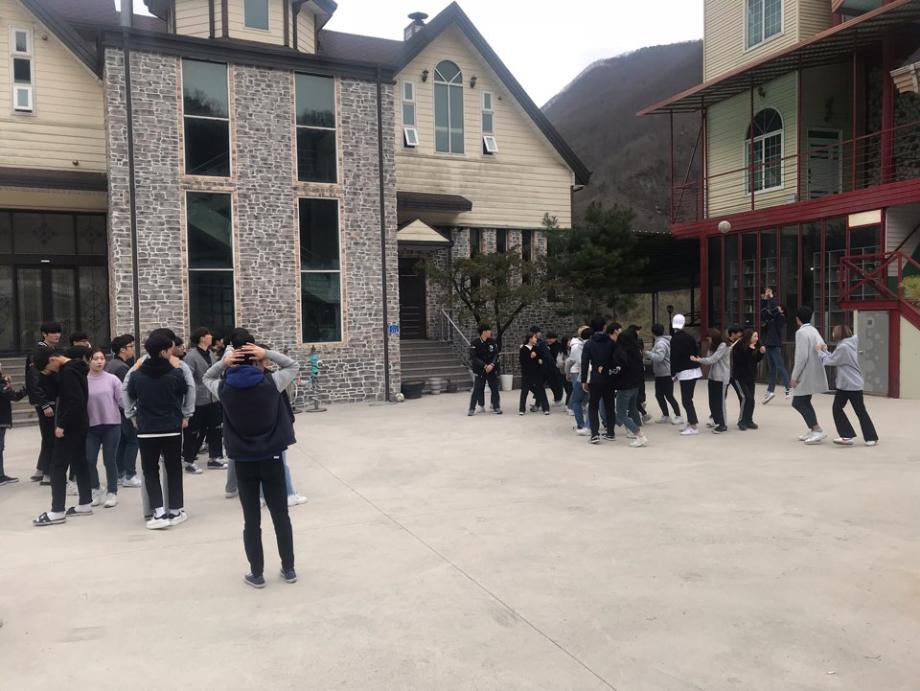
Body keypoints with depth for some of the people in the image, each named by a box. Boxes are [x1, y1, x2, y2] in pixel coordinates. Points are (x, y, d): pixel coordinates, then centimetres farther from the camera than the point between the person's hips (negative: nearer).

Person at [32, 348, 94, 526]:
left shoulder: (67, 372, -20)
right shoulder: (75, 368, 11)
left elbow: (76, 401, -26)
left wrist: (62, 424, -22)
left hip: (69, 426, -10)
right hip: (79, 424, 10)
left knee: (58, 466, -5)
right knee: (79, 463, 14)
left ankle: (57, 511, -2)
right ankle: (85, 504, 20)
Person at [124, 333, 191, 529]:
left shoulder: (137, 374, -5)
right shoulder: (174, 373, -12)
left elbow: (130, 395, 12)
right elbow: (184, 390, 6)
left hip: (146, 430, 1)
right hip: (172, 429, -1)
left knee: (150, 471, 9)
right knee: (174, 469, 12)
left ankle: (159, 512, 1)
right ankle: (175, 511, 16)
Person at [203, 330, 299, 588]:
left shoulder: (224, 389, -6)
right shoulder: (271, 383, -11)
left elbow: (207, 378, 16)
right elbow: (293, 366, 7)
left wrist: (223, 362, -3)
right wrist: (267, 353, -7)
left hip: (243, 462, 1)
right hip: (272, 459, -1)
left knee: (251, 520, 10)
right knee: (281, 515, 12)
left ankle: (257, 574, 17)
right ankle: (289, 569, 20)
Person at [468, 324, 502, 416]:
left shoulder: (493, 343, 1)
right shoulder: (475, 344, -10)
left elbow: (496, 355, -4)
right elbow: (474, 358, -15)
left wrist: (492, 365, -21)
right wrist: (485, 366, -21)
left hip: (492, 370, 3)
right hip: (480, 370, -3)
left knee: (495, 389, 4)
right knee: (477, 390, -4)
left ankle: (496, 407, 16)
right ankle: (472, 409, 5)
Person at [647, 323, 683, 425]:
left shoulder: (660, 343, -19)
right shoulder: (660, 341, 11)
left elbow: (659, 357, -31)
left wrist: (649, 353, -22)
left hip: (665, 374, -10)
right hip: (660, 374, 10)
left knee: (669, 396, -4)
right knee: (659, 395, 15)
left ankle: (678, 416, 4)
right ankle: (665, 416, 24)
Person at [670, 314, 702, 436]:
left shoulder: (675, 339, -12)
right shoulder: (689, 337, 10)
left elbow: (674, 358, -13)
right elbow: (697, 352, 15)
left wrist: (673, 374, -7)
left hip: (685, 373, -8)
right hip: (694, 370, 8)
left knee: (686, 400, -7)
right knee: (688, 399, 16)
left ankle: (693, 426, -9)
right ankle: (691, 423, 20)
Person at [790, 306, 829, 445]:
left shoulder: (801, 332, -16)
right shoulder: (814, 330, 11)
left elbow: (802, 356, -21)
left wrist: (794, 376, -17)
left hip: (807, 374, -9)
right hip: (814, 373, 9)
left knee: (798, 403, -4)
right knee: (804, 402, 18)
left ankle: (817, 430, -9)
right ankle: (812, 429, 24)